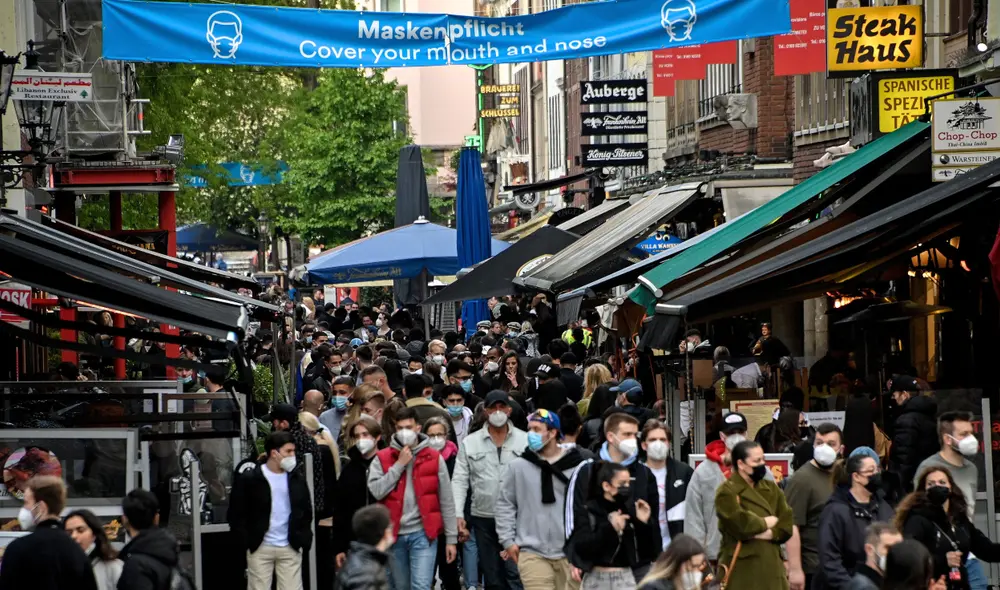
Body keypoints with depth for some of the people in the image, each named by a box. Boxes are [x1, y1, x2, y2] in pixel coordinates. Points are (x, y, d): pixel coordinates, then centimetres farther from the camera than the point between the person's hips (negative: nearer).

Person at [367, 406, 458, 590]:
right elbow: (376, 491, -12)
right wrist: (399, 464, -12)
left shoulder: (434, 458, 2)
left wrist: (451, 538, 3)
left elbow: (446, 501, 5)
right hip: (394, 535, 2)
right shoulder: (382, 458, 4)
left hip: (423, 533, -2)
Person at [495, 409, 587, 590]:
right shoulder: (518, 466, 1)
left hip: (570, 553, 1)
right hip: (532, 553, -1)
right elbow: (504, 504, 7)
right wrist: (508, 540, 3)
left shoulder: (577, 466, -1)